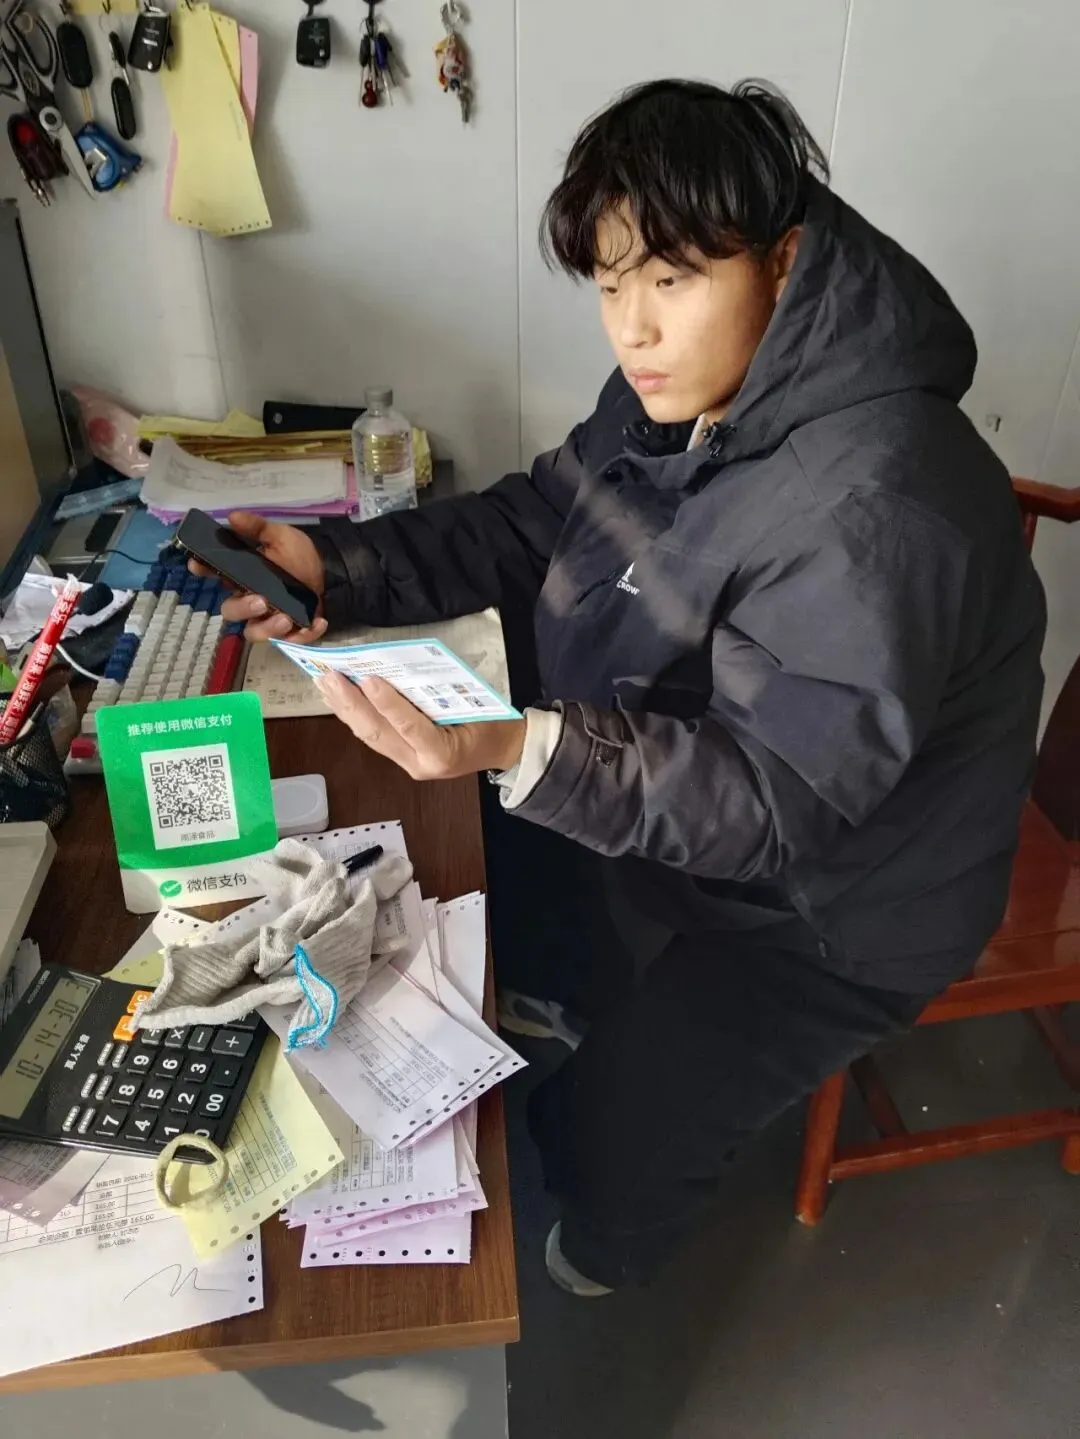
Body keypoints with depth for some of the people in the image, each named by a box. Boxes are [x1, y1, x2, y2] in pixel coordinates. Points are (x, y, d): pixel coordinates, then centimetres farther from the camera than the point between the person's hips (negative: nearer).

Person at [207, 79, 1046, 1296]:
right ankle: (568, 1000, 47)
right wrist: (340, 567, -16)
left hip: (838, 900, -8)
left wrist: (522, 749, -49)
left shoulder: (867, 511, -37)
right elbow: (533, 522, -2)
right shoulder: (690, 389, -9)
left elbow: (779, 799, -34)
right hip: (704, 785, 8)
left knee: (606, 1144, -4)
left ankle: (594, 1264, 37)